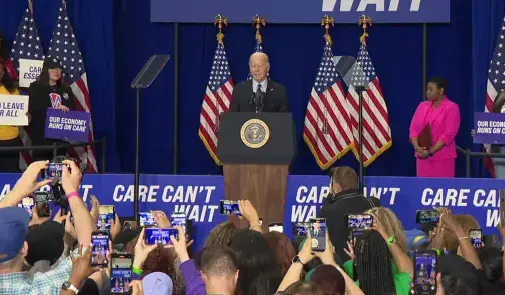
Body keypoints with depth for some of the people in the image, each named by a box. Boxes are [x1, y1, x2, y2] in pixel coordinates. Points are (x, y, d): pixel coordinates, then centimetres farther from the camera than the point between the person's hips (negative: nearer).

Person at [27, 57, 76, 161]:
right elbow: (33, 109, -11)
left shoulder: (66, 89, 16)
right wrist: (55, 110, -22)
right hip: (41, 135, -4)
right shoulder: (35, 87, 2)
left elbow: (73, 110, 14)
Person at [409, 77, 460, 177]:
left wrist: (430, 152, -17)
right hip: (423, 156, 5)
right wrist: (417, 147, -11)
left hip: (443, 158, -5)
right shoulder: (422, 106, 12)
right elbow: (413, 128, 8)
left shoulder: (451, 108, -5)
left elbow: (448, 134, -12)